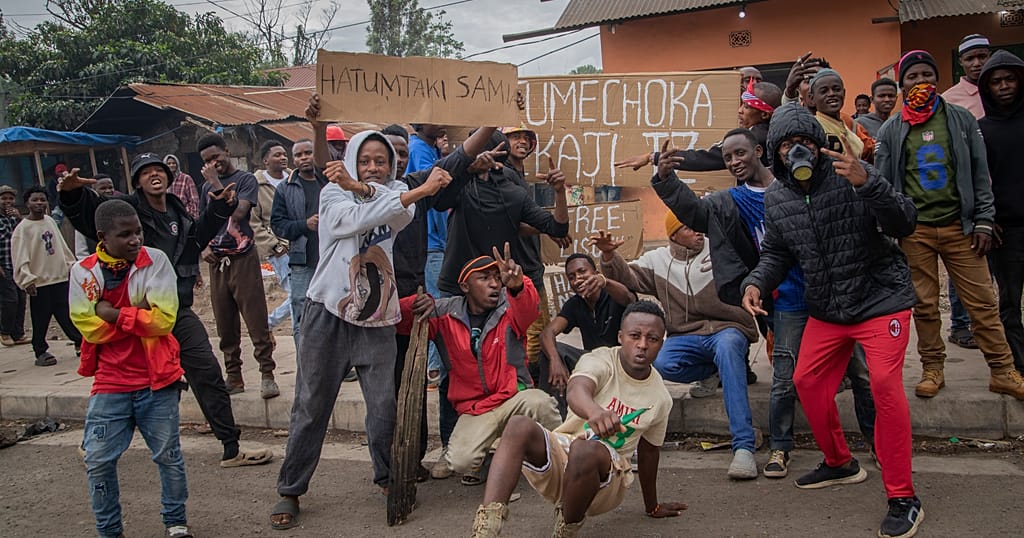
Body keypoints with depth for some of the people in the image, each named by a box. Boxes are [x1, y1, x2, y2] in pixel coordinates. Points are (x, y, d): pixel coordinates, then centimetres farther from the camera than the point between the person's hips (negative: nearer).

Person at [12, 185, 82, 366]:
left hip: (61, 277, 5)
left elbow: (61, 246, 19)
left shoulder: (50, 221, 10)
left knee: (68, 314, 10)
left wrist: (72, 264, 18)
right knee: (41, 319, 2)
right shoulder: (22, 228, -8)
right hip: (39, 282, -5)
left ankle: (80, 342, 20)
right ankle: (41, 352, 12)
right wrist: (27, 279, -21)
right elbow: (20, 257, -13)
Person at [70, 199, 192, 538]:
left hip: (157, 381, -1)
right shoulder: (83, 271, -3)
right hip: (110, 385, 1)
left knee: (169, 456, 9)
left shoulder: (155, 261, -8)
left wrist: (111, 312, -16)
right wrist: (139, 314, -14)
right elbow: (88, 326, -11)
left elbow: (164, 319, -17)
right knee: (99, 461, 4)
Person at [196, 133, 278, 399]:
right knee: (225, 324, 9)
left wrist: (216, 182, -13)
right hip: (217, 261, 6)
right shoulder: (207, 186, 15)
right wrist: (204, 247, 4)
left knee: (256, 320, -7)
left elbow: (238, 212, -18)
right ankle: (233, 377, 17)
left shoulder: (246, 179, -2)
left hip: (243, 258, -5)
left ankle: (267, 375, -1)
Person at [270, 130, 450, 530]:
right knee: (312, 405, 3)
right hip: (329, 313, -2)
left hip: (377, 317, 2)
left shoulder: (396, 192, 10)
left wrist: (360, 187, -32)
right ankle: (290, 491, 15)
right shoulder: (333, 194, 0)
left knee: (385, 404, 1)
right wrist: (420, 191, -29)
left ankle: (386, 475, 23)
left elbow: (404, 213, -16)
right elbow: (359, 219, -21)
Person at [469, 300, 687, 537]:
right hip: (559, 451, 0)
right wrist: (594, 410, -57)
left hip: (606, 477, 1)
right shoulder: (600, 360, -9)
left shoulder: (661, 398, 3)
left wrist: (653, 507, 27)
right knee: (520, 426, -33)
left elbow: (648, 451, 18)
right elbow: (577, 390, -32)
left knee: (584, 449, -37)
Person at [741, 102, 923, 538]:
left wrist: (867, 183, -37)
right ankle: (839, 463, 33)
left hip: (880, 298, -6)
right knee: (808, 381, 8)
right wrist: (756, 282, -8)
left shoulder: (851, 176, -16)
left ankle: (903, 500, -8)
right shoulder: (776, 198, 0)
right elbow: (776, 252, 12)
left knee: (884, 384, -18)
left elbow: (904, 225, -22)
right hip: (826, 309, 6)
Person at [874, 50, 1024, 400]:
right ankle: (932, 369, 18)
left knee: (983, 302, 0)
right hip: (914, 230, 0)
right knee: (924, 305, 6)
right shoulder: (891, 130, 5)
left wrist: (983, 222, 0)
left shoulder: (961, 119, 6)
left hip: (959, 226, 0)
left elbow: (979, 173, 6)